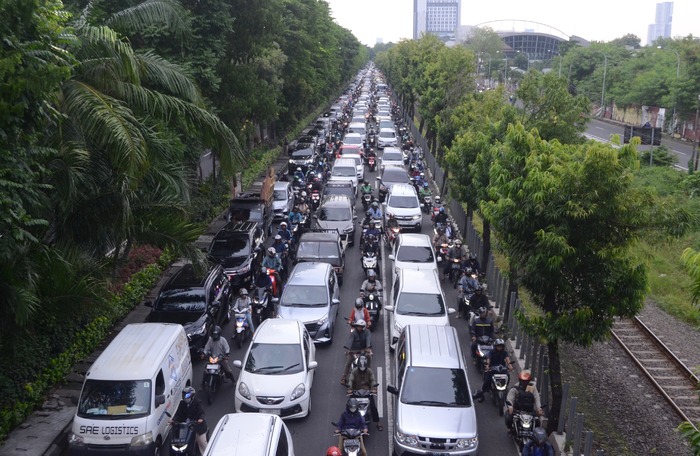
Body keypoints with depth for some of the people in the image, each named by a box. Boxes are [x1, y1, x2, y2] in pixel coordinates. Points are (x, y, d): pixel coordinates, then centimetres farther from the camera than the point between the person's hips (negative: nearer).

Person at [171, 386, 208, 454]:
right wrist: (173, 420, -15)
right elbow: (178, 413, 2)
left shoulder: (197, 403, -4)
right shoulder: (182, 403, 8)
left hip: (196, 424, -4)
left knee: (202, 441, 0)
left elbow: (201, 412, -13)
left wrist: (201, 419, -33)